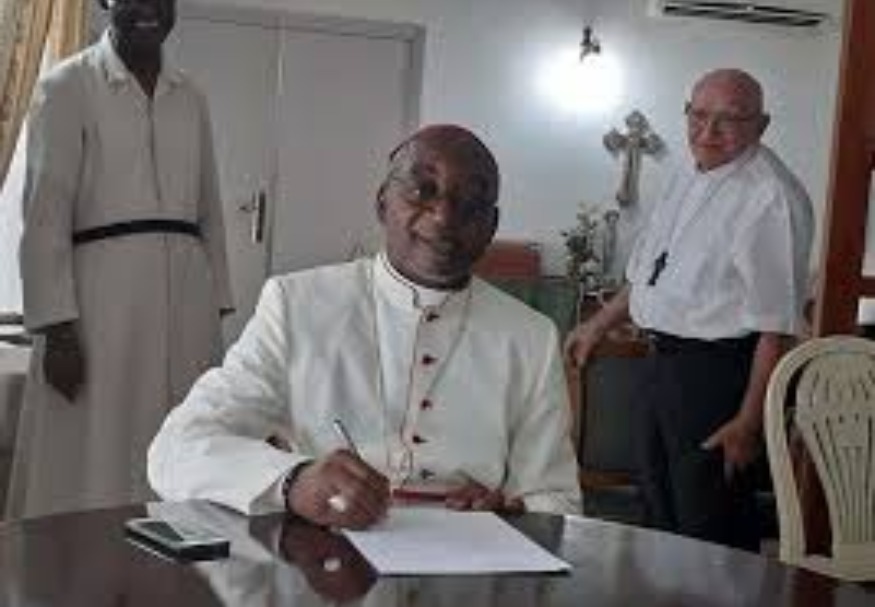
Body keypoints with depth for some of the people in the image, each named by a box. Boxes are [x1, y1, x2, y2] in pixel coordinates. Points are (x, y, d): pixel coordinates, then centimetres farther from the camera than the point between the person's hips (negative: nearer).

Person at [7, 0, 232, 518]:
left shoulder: (191, 97, 14)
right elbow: (45, 210, -6)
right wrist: (56, 327, -13)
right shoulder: (68, 87, 0)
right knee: (94, 460, -3)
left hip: (187, 296, 5)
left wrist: (218, 307, 10)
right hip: (103, 292, -4)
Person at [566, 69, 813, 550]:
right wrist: (599, 325, 23)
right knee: (658, 511, 22)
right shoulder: (688, 180, 9)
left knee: (709, 527, 1)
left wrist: (750, 420, -21)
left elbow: (776, 324, -20)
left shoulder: (771, 197, -18)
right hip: (663, 361, 9)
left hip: (719, 370, -9)